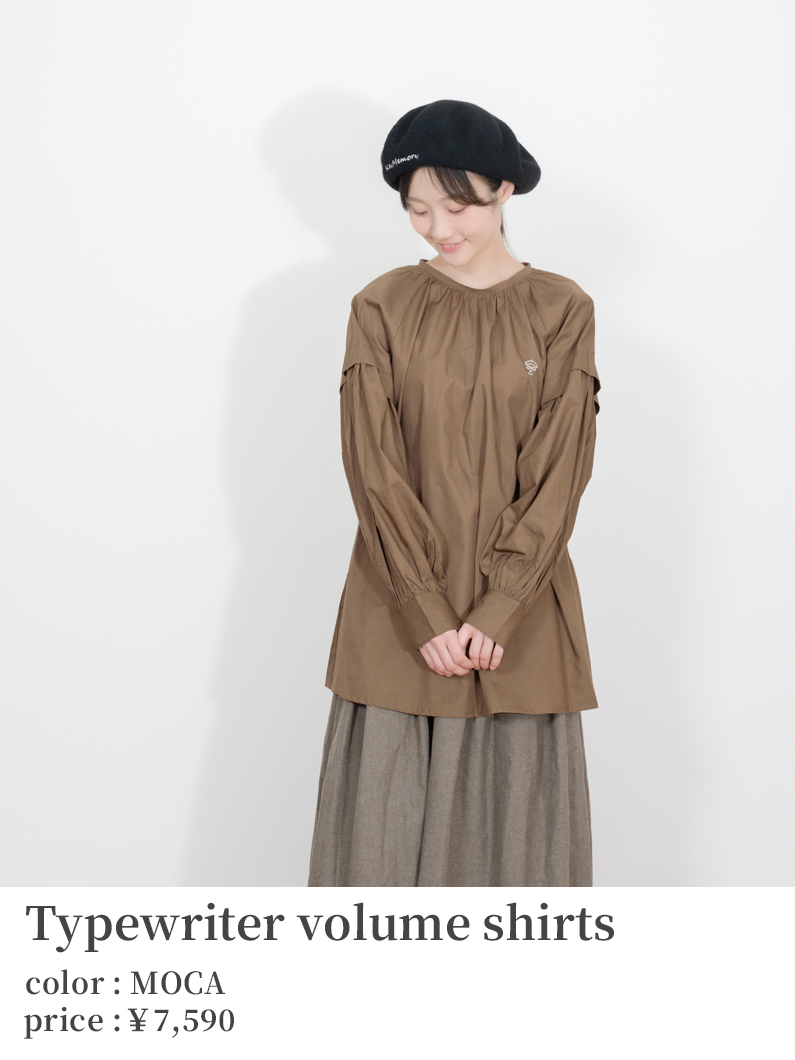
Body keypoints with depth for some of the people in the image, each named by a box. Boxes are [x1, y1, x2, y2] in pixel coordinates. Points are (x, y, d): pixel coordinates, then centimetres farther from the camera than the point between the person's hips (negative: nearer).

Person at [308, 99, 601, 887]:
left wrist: (494, 613, -13)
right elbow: (373, 469, -5)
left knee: (513, 815, 5)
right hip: (398, 612, 0)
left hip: (521, 612, 0)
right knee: (385, 815, 3)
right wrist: (429, 614, -12)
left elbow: (558, 474, -4)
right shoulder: (381, 308, 1)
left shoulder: (562, 310, 1)